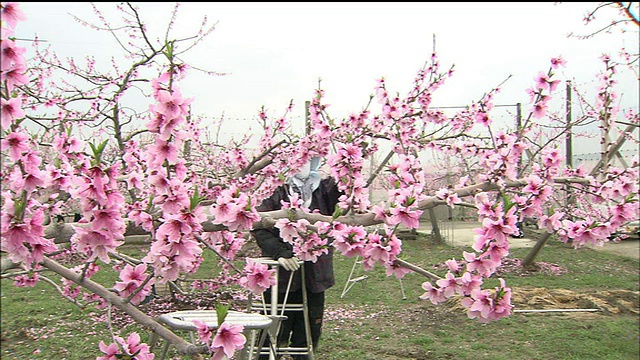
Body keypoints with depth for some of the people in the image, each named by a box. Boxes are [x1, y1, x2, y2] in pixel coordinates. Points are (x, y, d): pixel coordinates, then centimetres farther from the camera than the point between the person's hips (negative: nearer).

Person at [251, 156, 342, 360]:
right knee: (274, 334, 6)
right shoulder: (278, 191, -6)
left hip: (314, 275, 4)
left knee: (308, 335, 13)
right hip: (281, 274, -4)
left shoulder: (324, 189, 6)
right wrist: (279, 251, -22)